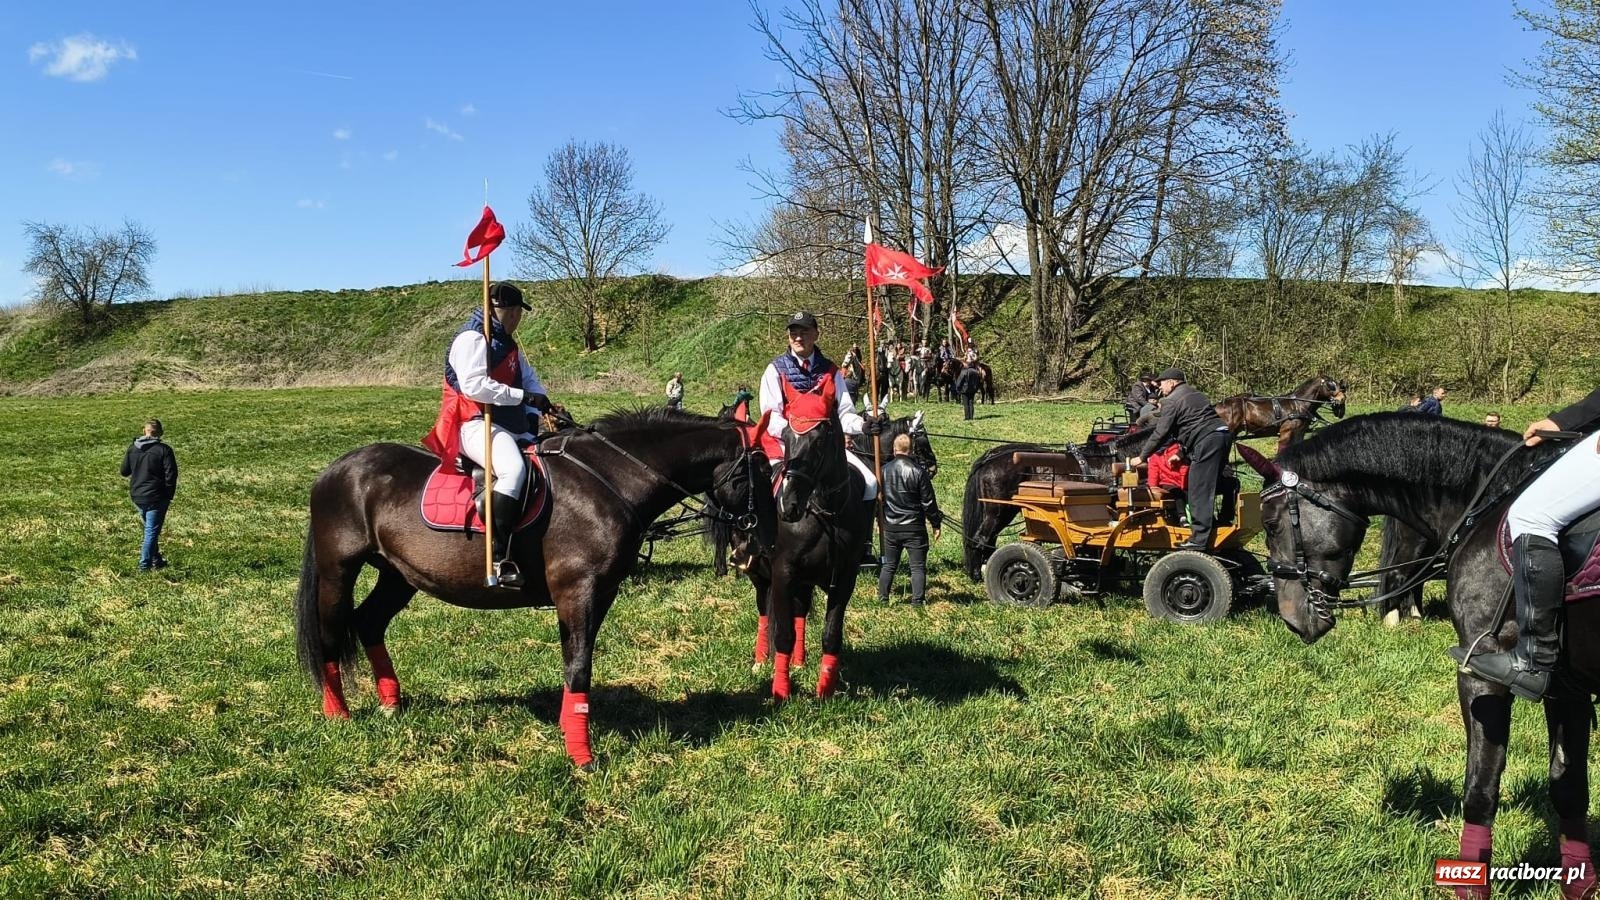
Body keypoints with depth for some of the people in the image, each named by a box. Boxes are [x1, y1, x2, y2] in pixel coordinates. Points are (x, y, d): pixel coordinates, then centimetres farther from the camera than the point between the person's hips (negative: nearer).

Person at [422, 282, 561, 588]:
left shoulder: (506, 343, 23)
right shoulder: (472, 339, -9)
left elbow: (528, 377, 23)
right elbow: (473, 385, -22)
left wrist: (542, 406, 3)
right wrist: (523, 396, -19)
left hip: (512, 427, 11)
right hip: (476, 425, -11)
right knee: (514, 469, -36)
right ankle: (500, 559, -41)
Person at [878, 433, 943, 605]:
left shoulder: (884, 470, 0)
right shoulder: (918, 471, -12)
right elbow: (928, 502, -8)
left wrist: (881, 520, 23)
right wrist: (936, 524, 2)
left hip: (891, 527, 4)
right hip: (914, 528, -4)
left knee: (888, 565, 15)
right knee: (918, 566, 2)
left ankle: (882, 599, 18)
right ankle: (917, 601, -2)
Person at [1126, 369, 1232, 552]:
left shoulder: (1172, 401, 0)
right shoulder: (1194, 395, 30)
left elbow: (1160, 433, -2)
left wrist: (1141, 457, 5)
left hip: (1207, 441, -9)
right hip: (1223, 434, 9)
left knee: (1199, 491, -8)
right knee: (1208, 487, 17)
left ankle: (1199, 540, -10)